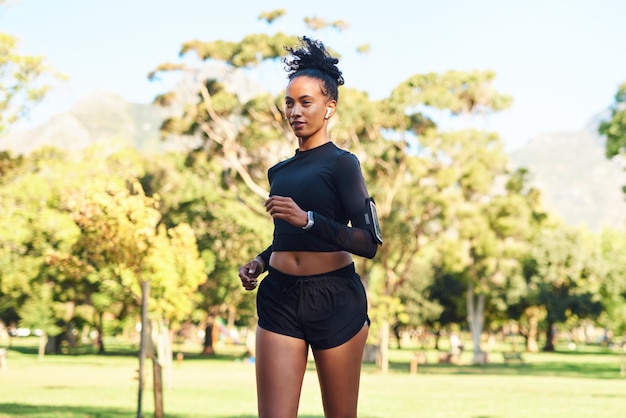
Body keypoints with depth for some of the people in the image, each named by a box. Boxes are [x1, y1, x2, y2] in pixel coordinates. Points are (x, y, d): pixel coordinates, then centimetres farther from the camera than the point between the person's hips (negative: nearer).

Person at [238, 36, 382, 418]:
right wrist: (260, 262, 10)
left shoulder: (341, 164, -2)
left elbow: (369, 242, -13)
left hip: (335, 299, -4)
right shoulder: (280, 172, 15)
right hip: (280, 297, 5)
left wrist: (306, 219, -22)